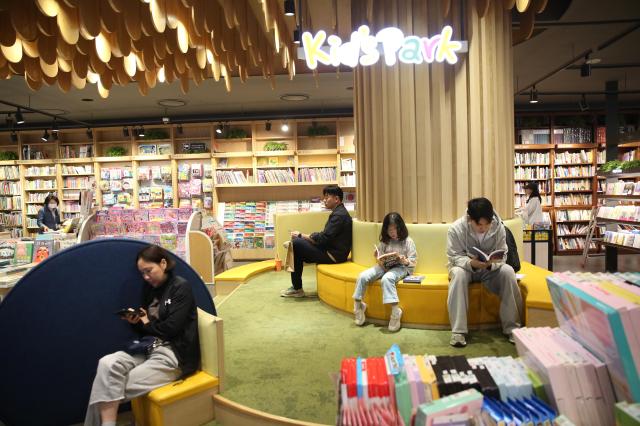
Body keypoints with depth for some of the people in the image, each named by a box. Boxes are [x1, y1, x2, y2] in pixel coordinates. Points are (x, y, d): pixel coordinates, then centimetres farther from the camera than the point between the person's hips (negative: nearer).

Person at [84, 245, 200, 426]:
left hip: (175, 354, -7)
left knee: (117, 387, -17)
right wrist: (137, 322, -4)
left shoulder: (181, 287, -7)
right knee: (107, 363, -21)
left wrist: (147, 324, 2)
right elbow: (147, 328, 18)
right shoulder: (149, 288, 14)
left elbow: (171, 328, -15)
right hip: (150, 349, 7)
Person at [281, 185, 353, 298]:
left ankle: (297, 288, -3)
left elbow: (323, 238, -22)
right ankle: (296, 287, 6)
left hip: (333, 254, -10)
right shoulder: (338, 212, 14)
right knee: (297, 243, 6)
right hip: (331, 249, 10)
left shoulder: (339, 215, -18)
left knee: (296, 243, -15)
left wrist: (301, 235, -11)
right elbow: (325, 236, 14)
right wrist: (302, 236, 3)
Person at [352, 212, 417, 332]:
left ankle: (395, 311, -34)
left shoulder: (407, 241, -2)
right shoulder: (385, 241, 9)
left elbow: (414, 261, -3)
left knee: (386, 278, -39)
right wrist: (378, 259, -11)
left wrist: (405, 261, -24)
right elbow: (380, 258, 12)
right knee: (362, 276, -20)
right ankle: (358, 305, -2)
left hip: (401, 267, -4)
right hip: (385, 266, 4)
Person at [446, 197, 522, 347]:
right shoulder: (456, 228, -20)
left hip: (491, 268, 2)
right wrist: (471, 263, -39)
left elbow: (502, 255, -11)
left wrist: (491, 263, -35)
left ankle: (512, 327, -19)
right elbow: (454, 257, -17)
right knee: (458, 273, -36)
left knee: (508, 271, -29)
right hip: (465, 266, -2)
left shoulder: (498, 227, -14)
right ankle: (458, 331, -33)